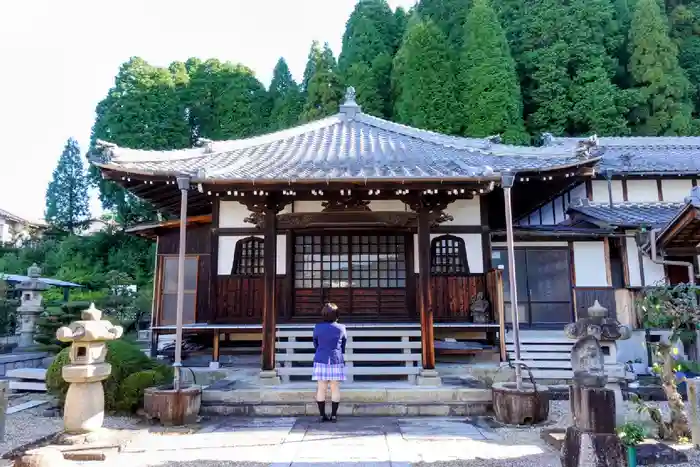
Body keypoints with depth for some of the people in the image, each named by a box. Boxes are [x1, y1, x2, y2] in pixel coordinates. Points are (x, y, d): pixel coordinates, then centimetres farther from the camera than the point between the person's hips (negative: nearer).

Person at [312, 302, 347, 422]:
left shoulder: (317, 328, -4)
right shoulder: (341, 328, -4)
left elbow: (315, 344, 7)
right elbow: (343, 346, 8)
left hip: (321, 361, 1)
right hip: (336, 361, 0)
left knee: (321, 388, 5)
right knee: (335, 388, 5)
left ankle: (322, 415, 8)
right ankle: (334, 415, 7)